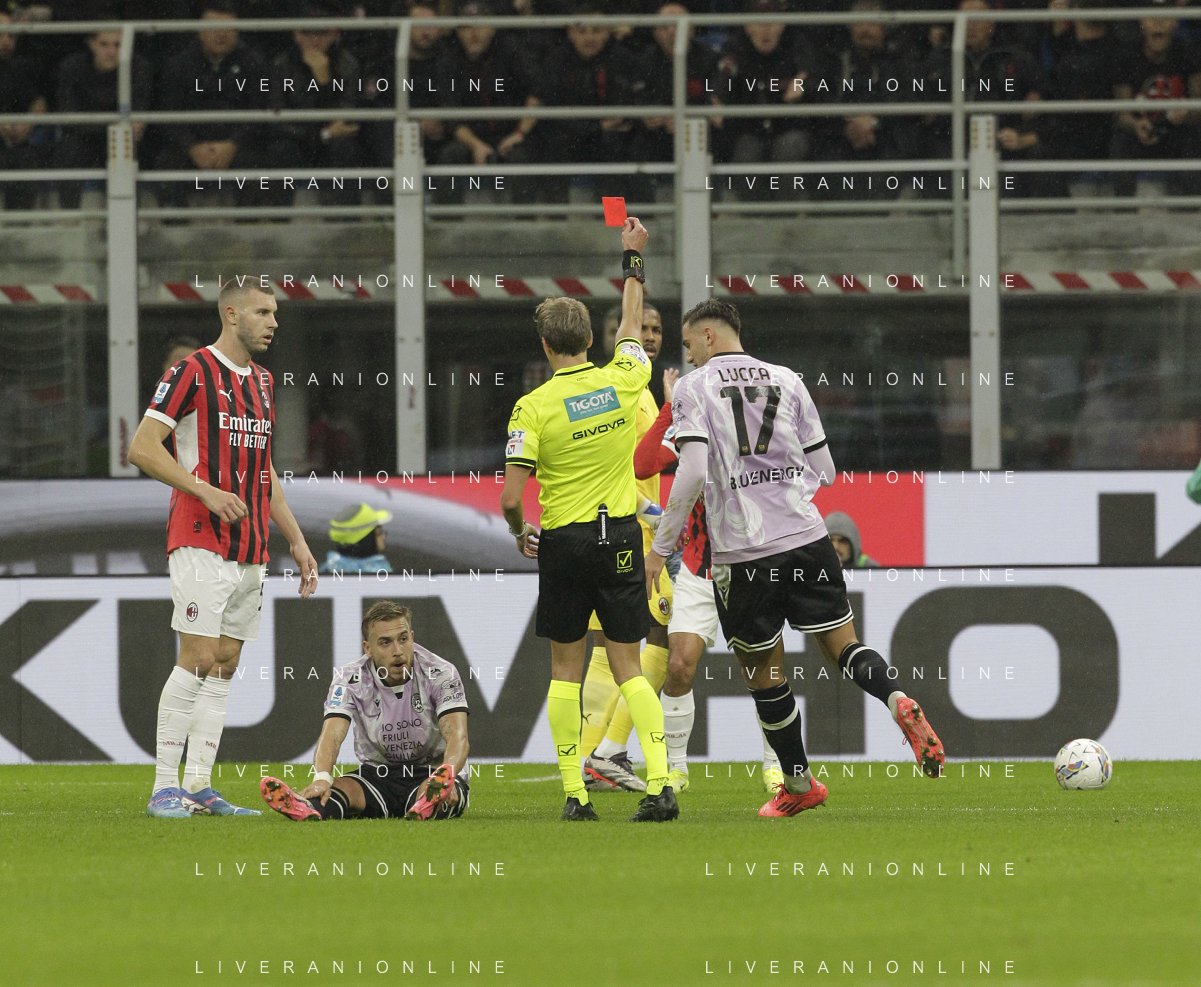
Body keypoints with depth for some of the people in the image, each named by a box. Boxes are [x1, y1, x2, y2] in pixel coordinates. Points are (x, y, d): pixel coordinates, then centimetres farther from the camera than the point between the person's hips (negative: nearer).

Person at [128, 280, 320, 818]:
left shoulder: (262, 381, 17)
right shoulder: (192, 372, -7)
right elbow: (142, 447, -11)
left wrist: (296, 540, 19)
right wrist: (206, 491, -20)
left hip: (250, 549, 8)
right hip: (201, 542, -8)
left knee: (225, 666, 5)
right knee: (197, 659, -12)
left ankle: (199, 787, 7)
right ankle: (165, 788, -10)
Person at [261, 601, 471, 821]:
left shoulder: (441, 675, -12)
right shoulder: (350, 679, -9)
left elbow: (457, 736, -24)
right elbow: (332, 735, -22)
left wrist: (445, 777, -48)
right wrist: (321, 778, -46)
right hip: (376, 776, 1)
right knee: (338, 787, -33)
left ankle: (426, 808, -74)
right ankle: (308, 808, -66)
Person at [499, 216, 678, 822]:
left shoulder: (534, 407, -11)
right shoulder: (622, 380, -2)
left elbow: (510, 497, -13)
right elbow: (631, 327, 21)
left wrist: (519, 532, 9)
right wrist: (632, 259, 33)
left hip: (562, 544, -3)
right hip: (620, 538, 3)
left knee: (565, 670, 8)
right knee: (627, 668, 5)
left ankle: (574, 794, 5)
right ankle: (660, 784, -11)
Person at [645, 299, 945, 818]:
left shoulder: (694, 388, -2)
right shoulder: (786, 381, 10)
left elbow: (693, 473, -14)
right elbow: (824, 470, 12)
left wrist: (660, 546, -7)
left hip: (741, 552, -3)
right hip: (806, 538, 3)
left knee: (763, 673, 10)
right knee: (842, 643, 8)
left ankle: (798, 784, 18)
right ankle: (897, 701, -23)